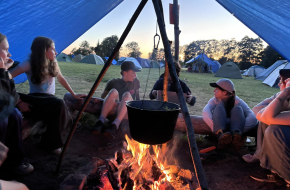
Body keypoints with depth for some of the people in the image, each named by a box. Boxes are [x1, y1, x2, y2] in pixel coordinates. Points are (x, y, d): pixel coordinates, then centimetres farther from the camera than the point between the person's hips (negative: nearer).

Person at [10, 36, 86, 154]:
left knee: (59, 105, -32)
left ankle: (50, 142, -4)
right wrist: (18, 102, -25)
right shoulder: (29, 64, -12)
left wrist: (74, 94, 19)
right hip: (35, 100, -5)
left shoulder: (53, 63, 4)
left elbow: (61, 79, 19)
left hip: (49, 100, 5)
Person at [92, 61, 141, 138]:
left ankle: (115, 125, -49)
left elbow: (137, 99, 19)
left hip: (128, 111, 0)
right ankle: (101, 122, -42)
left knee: (127, 94, -30)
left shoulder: (135, 82, 12)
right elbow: (102, 97, 15)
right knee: (113, 91, -28)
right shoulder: (114, 82, 8)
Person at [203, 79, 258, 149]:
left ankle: (236, 134, -51)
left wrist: (240, 130, -41)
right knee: (219, 108, -25)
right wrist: (216, 129, -44)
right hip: (221, 129, 0)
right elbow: (205, 112, -27)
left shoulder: (237, 101, -8)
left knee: (238, 109, -24)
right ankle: (221, 135, -51)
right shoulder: (215, 100, -4)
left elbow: (253, 118, -24)